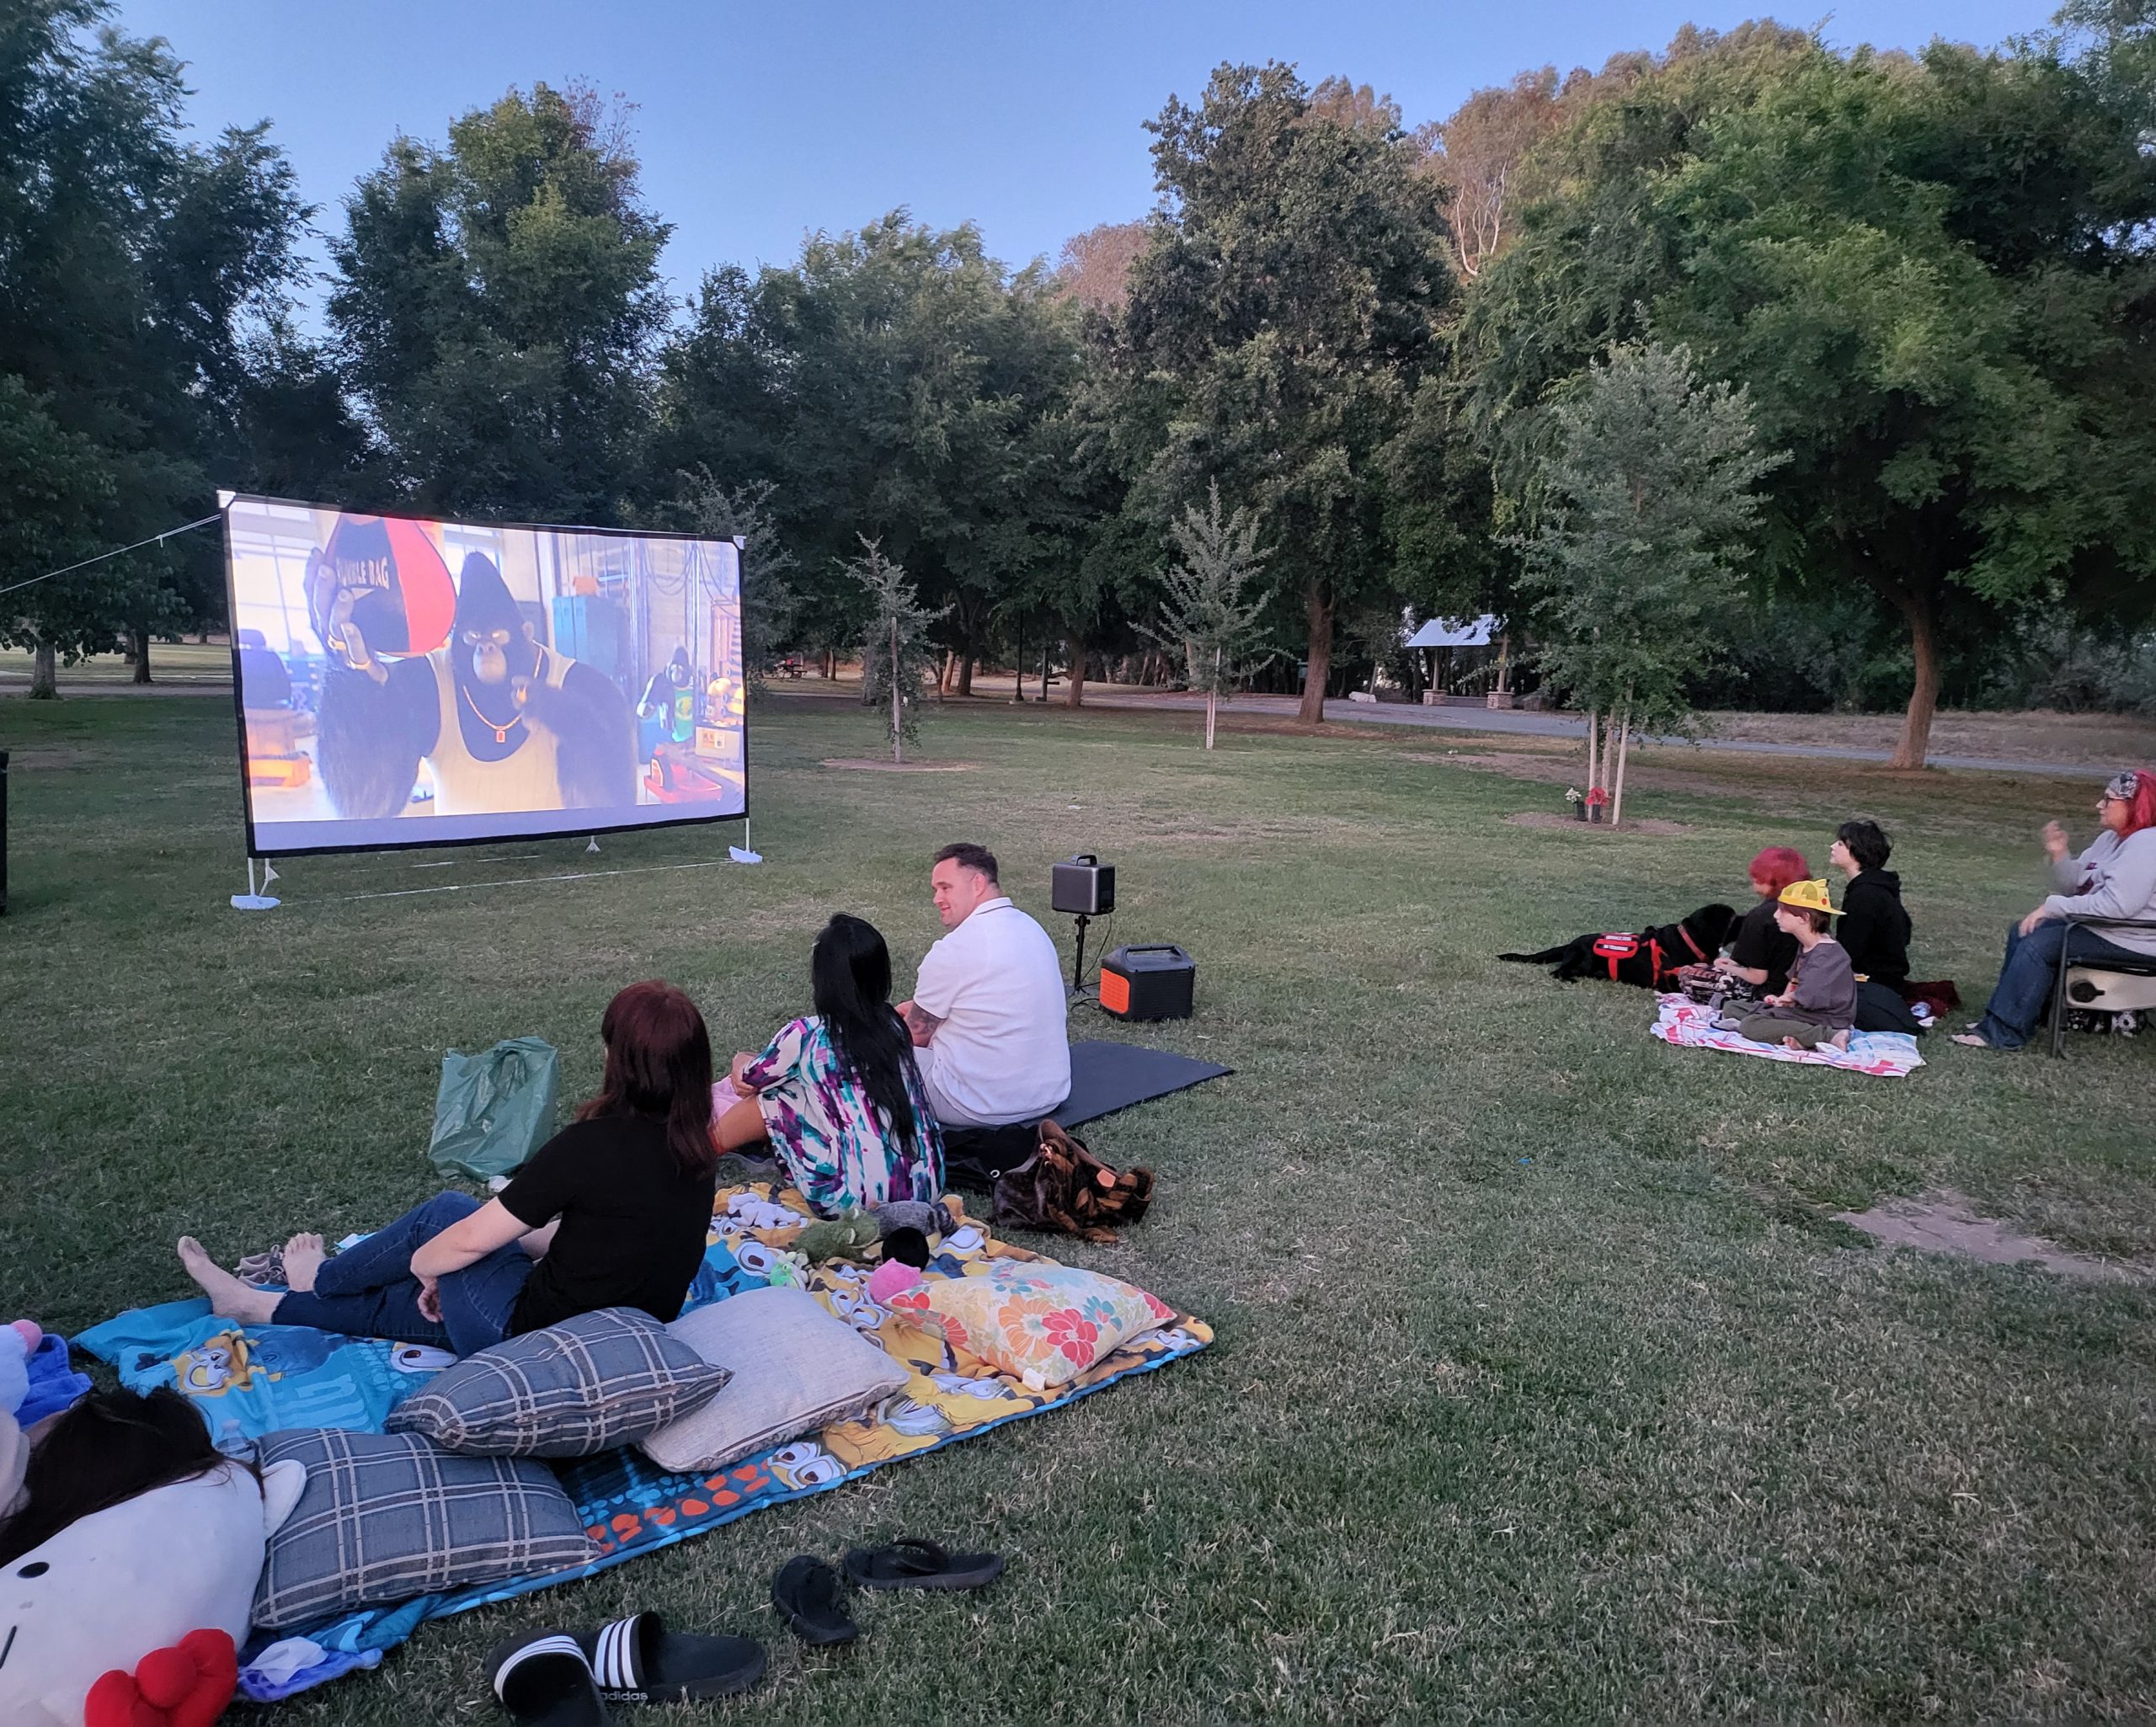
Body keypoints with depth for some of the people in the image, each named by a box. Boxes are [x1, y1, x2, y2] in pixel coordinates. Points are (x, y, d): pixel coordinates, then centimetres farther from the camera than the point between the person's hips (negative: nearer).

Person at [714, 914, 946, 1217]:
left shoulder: (805, 1036, -10)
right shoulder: (893, 1024, 6)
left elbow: (749, 1078, 14)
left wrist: (741, 1061, 36)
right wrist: (763, 1075, 30)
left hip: (857, 1197, -6)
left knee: (767, 1102, 13)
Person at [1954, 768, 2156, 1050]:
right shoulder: (2111, 839, 13)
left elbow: (2116, 904, -29)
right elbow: (2074, 886, 13)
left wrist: (2053, 906, -22)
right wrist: (2060, 855, -4)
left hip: (2130, 941, -11)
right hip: (2099, 928, 11)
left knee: (2039, 944, -21)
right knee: (2022, 933, 8)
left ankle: (2003, 1032, -18)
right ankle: (2002, 1015, 8)